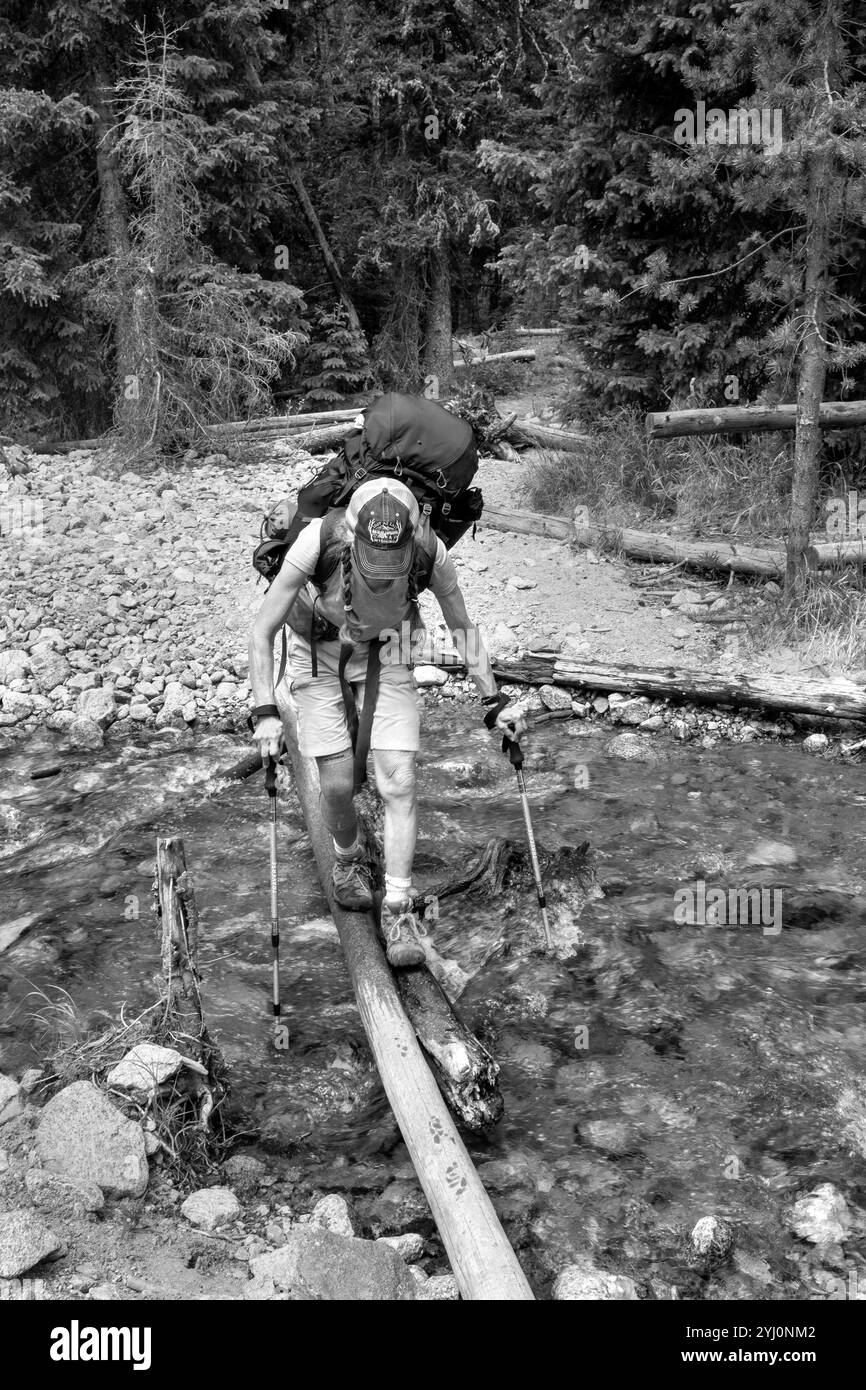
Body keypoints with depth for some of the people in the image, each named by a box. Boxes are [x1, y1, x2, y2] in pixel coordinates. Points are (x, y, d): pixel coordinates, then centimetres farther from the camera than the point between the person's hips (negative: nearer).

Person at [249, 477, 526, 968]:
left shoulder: (430, 552, -29)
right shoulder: (320, 541, -34)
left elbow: (463, 627, -9)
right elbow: (263, 631, -25)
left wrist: (494, 700, -10)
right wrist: (266, 713, -33)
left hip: (385, 658, 1)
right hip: (319, 656, -1)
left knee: (399, 783, -10)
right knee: (339, 784, -4)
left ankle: (398, 909, 1)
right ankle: (348, 859, 29)